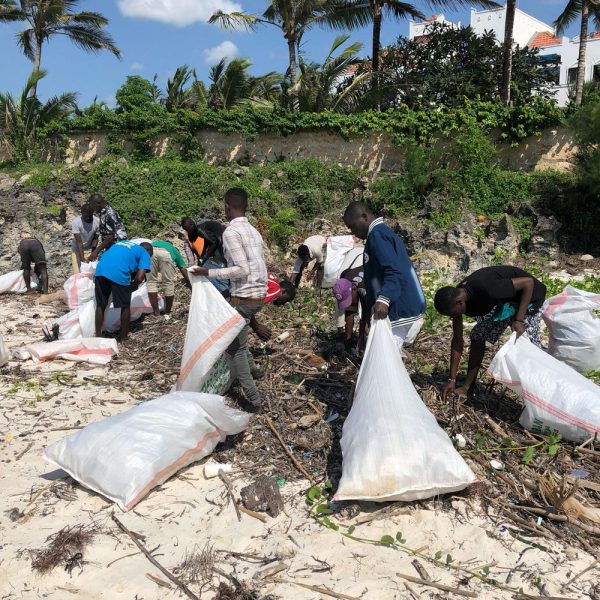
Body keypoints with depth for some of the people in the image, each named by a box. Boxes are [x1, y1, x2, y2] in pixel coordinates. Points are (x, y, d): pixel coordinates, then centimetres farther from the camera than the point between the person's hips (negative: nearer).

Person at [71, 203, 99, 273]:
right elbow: (79, 241, -26)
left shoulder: (97, 221, -18)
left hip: (89, 249, 2)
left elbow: (95, 239, -8)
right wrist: (82, 258, -31)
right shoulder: (76, 222, -24)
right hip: (77, 249, -2)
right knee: (77, 273, -7)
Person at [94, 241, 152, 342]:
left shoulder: (121, 242, 34)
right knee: (125, 307, 14)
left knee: (101, 305, 20)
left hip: (100, 270, 5)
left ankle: (98, 336, 27)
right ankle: (124, 338, 23)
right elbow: (139, 278, 2)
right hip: (119, 274, -5)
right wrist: (133, 284, 23)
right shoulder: (144, 254, 17)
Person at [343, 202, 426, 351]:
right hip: (404, 310, 10)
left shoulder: (377, 235, -13)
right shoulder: (384, 232, 19)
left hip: (398, 312, -10)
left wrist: (383, 299, -39)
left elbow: (394, 271, -26)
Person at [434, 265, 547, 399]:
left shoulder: (486, 289, -41)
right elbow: (458, 340, -10)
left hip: (527, 296, -7)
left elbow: (528, 282, -31)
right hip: (501, 302, 7)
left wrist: (519, 320, -34)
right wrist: (452, 380, -10)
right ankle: (467, 388, 6)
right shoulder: (456, 299, -16)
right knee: (478, 335, 1)